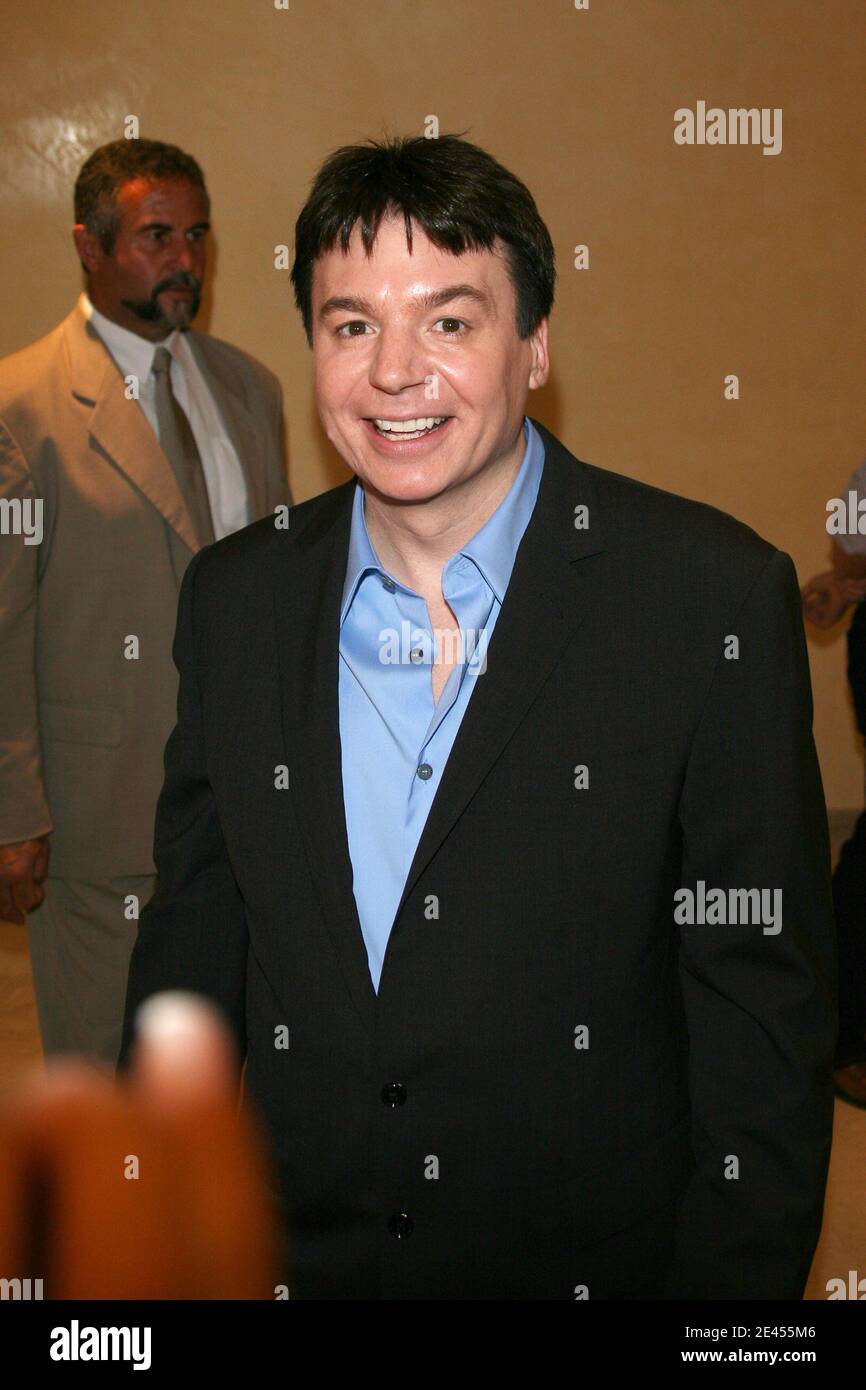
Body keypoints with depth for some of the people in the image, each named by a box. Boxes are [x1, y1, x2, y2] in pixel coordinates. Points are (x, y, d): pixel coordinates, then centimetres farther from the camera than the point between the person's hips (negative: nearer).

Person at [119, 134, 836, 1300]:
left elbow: (765, 999, -11)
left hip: (601, 1258, -2)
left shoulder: (718, 599, -14)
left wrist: (735, 1278, -11)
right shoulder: (232, 599, -2)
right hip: (291, 1257, 3)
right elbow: (192, 944, 4)